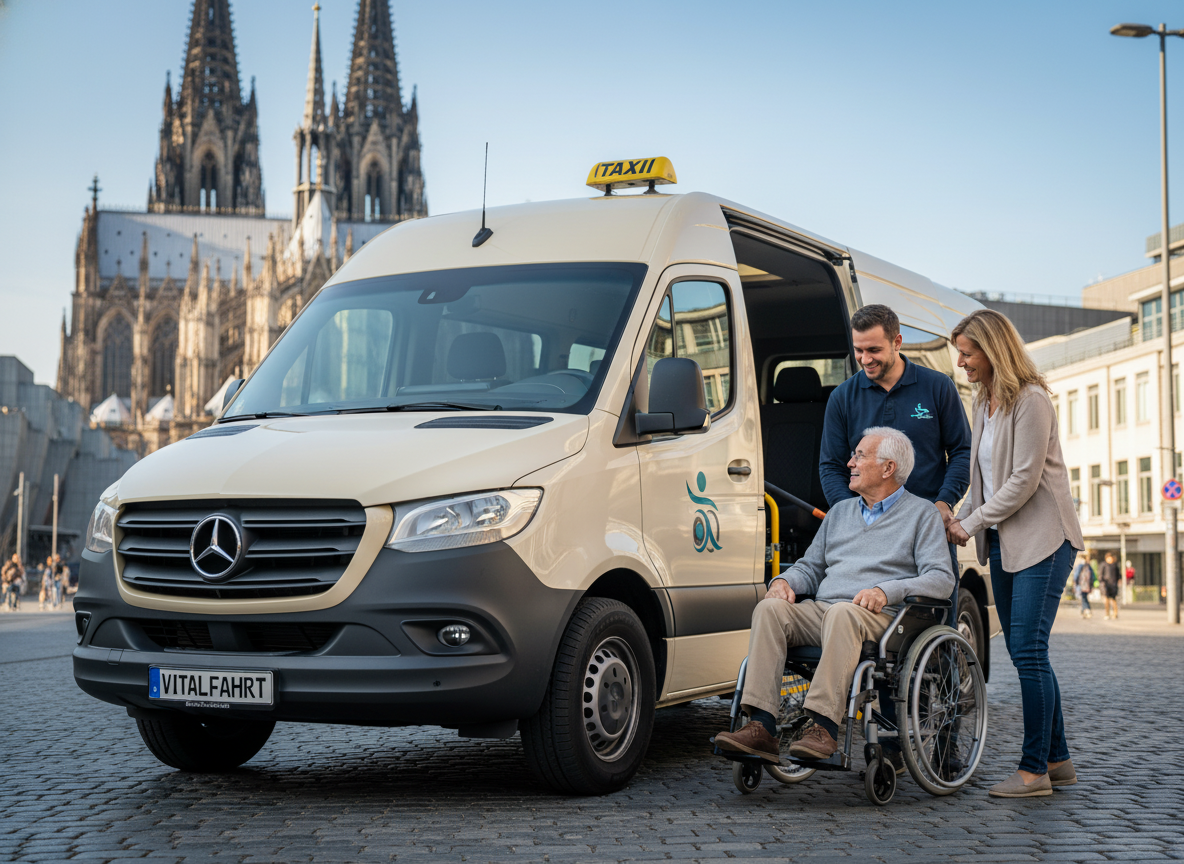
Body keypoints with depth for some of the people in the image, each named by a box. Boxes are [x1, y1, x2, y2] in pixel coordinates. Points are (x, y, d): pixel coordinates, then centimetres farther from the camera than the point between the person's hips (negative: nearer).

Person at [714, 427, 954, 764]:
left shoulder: (922, 514, 9)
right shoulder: (841, 511, 28)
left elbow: (942, 578, -3)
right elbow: (811, 566, 29)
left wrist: (886, 591, -19)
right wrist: (785, 581, 4)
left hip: (879, 618, -5)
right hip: (821, 610, 6)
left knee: (842, 614, -39)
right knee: (769, 608, -24)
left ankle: (824, 727, -44)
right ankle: (761, 726, -34)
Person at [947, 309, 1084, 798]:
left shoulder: (1031, 400, -13)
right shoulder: (985, 403, 13)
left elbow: (1024, 480, -17)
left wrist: (971, 524, -12)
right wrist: (959, 519, 9)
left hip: (1043, 539, -9)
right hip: (1004, 541, 9)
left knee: (1028, 652, -10)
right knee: (1023, 653, 8)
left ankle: (1035, 769, -4)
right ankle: (1058, 759, 17)